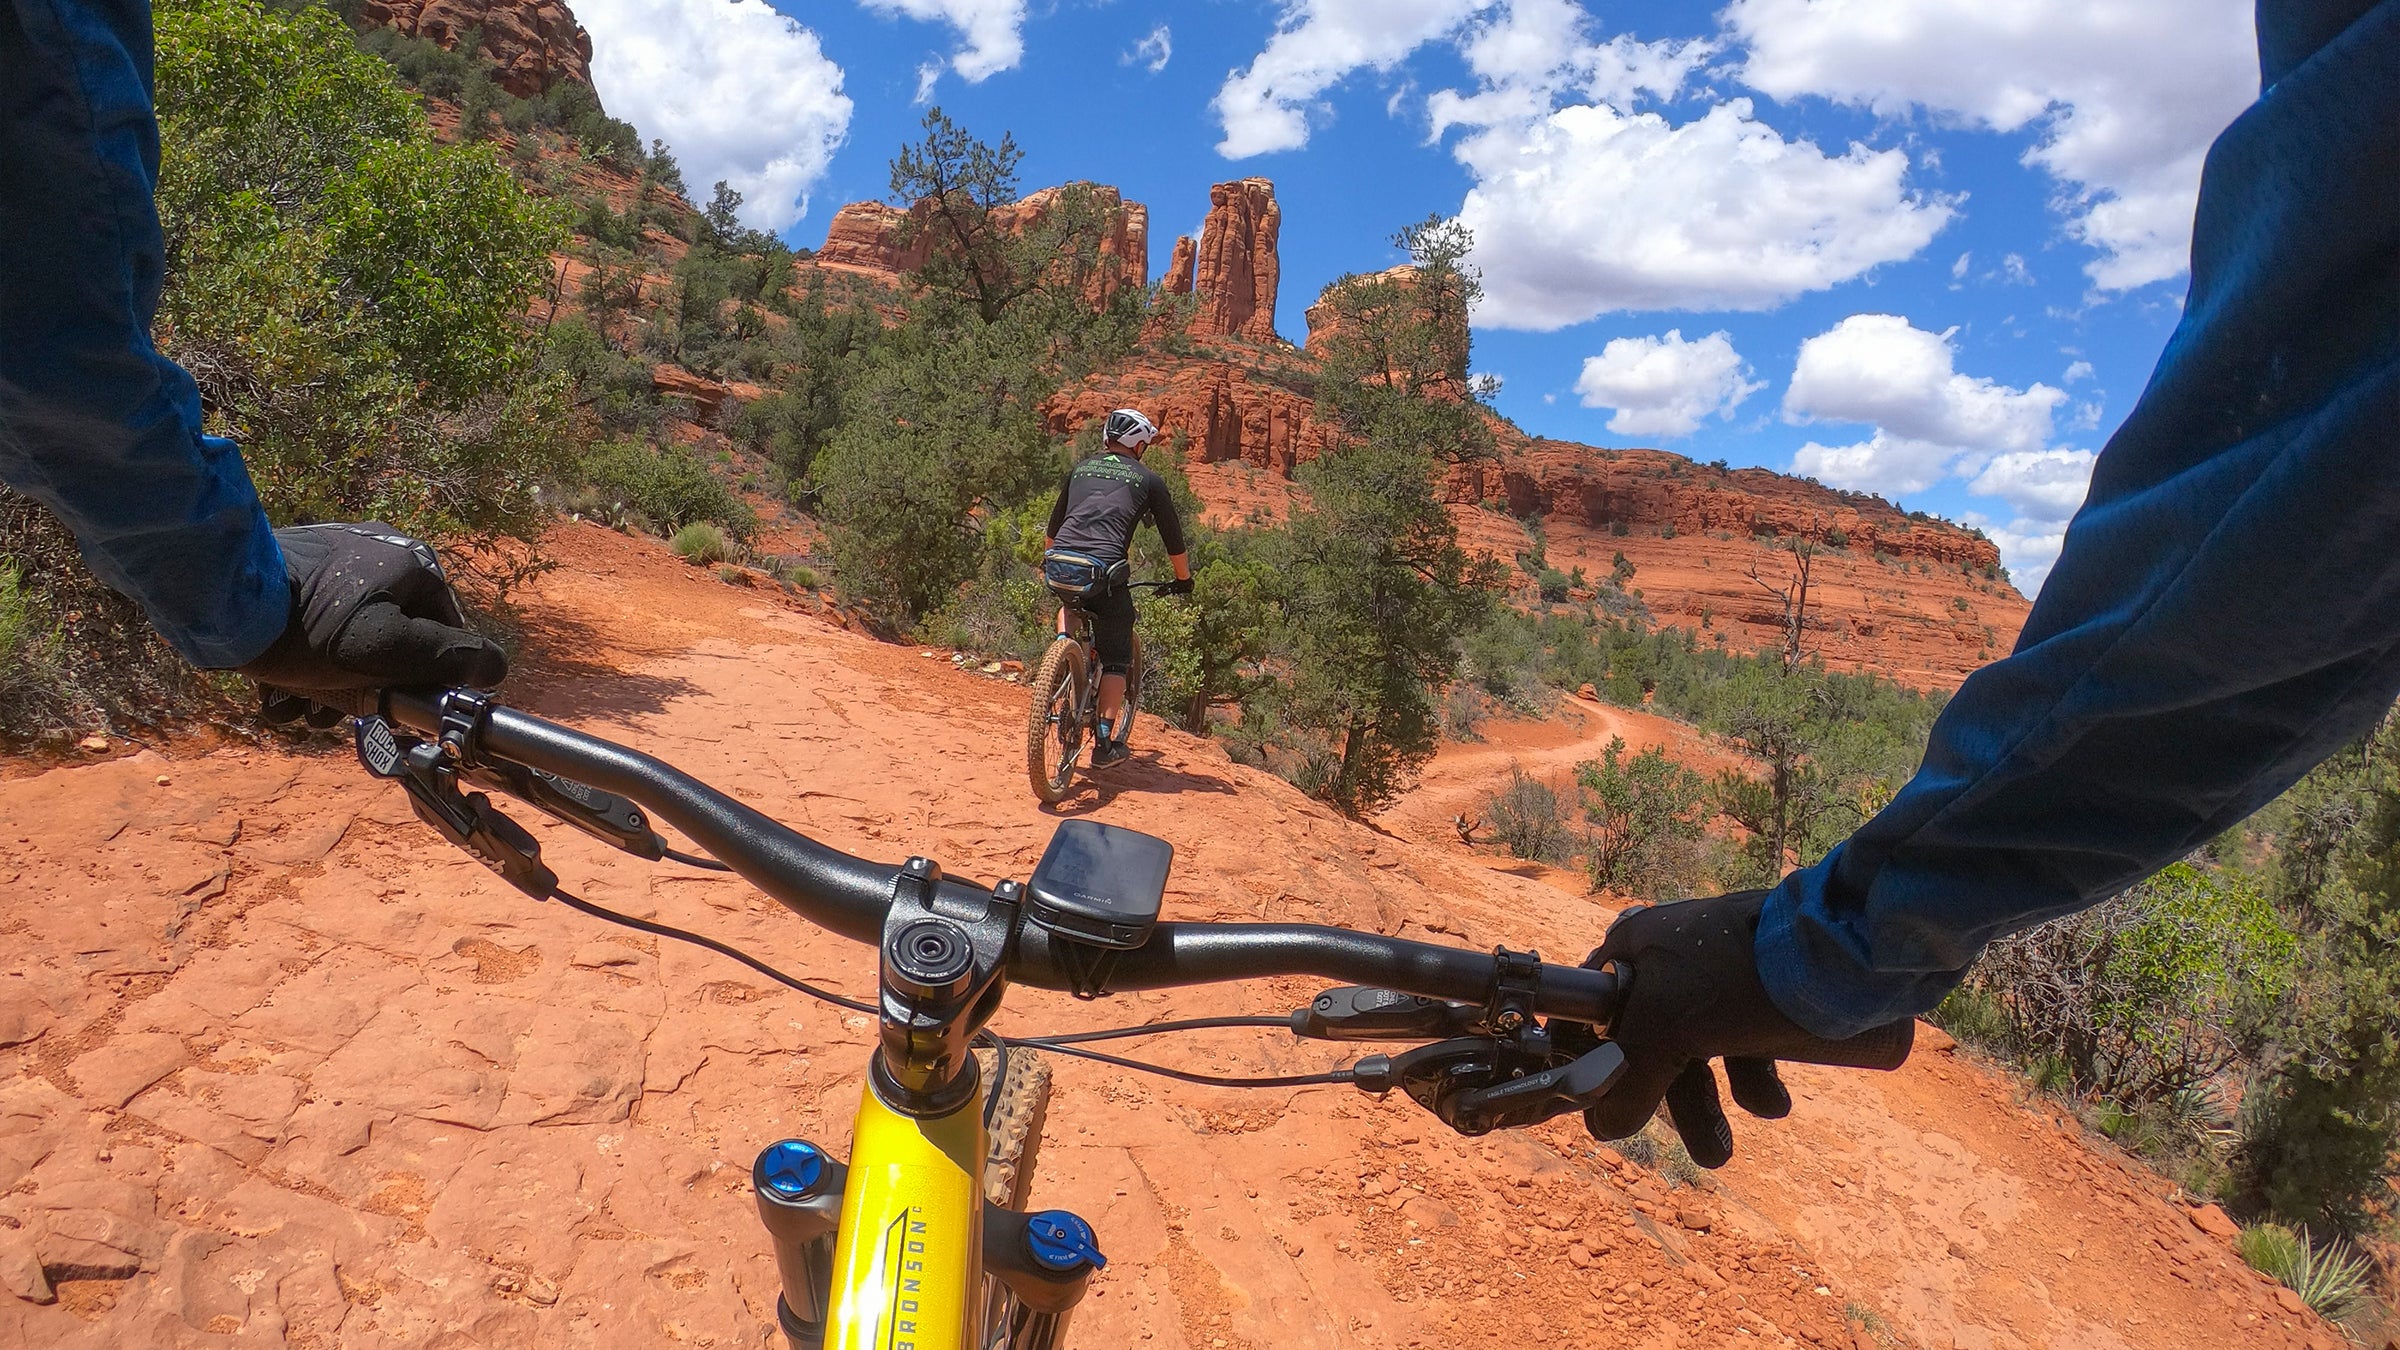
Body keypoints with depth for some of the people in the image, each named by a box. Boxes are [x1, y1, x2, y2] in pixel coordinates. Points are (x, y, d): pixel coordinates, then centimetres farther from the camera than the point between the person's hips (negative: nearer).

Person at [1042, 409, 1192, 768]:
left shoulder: (1079, 469, 24)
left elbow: (1051, 530, 32)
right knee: (1116, 659, 11)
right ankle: (1106, 744, 9)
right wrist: (1183, 580, 34)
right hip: (1105, 571, -3)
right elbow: (1173, 538, 19)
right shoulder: (1148, 479, 15)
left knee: (1070, 604, 40)